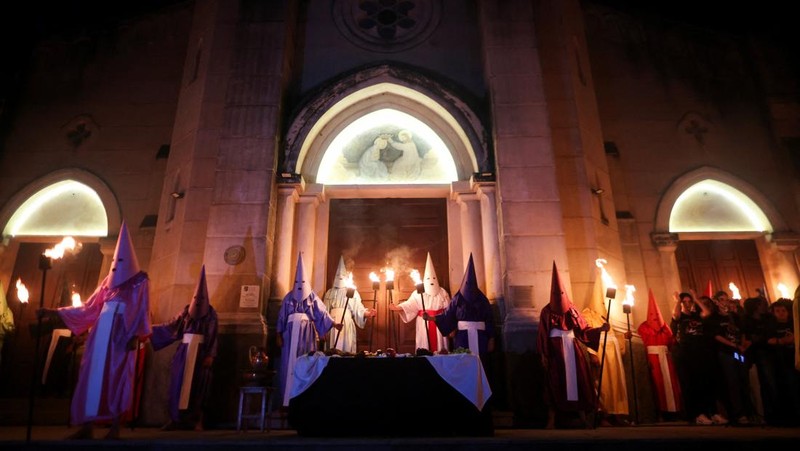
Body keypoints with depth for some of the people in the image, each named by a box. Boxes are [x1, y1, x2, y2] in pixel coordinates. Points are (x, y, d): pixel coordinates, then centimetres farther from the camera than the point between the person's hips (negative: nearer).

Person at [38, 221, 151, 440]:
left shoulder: (140, 281, 4)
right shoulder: (109, 280, 18)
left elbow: (142, 311, -2)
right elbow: (89, 308, 18)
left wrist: (136, 335, -12)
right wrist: (55, 312, 15)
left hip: (122, 336, -5)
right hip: (101, 334, 5)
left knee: (118, 379, -5)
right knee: (93, 376, 3)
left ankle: (115, 428, 2)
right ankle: (86, 427, 11)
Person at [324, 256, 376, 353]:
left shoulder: (352, 291, 10)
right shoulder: (330, 292, 18)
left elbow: (358, 308, 0)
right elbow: (325, 310, 14)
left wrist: (365, 313, -19)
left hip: (346, 322, -2)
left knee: (346, 346, -7)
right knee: (332, 352, -1)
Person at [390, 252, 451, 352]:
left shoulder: (442, 292, 6)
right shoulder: (418, 293, 1)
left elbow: (448, 309, 4)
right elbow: (410, 304, -7)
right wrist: (397, 308, -24)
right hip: (424, 323, -1)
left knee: (439, 344, 1)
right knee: (425, 344, 0)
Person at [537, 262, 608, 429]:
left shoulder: (572, 310, 8)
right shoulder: (547, 311, 0)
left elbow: (584, 329, 3)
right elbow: (543, 334, -2)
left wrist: (600, 329, -12)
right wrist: (543, 355, -7)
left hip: (572, 348, 3)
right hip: (555, 350, -3)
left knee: (578, 380, 1)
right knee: (555, 383, -3)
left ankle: (583, 418, 9)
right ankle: (551, 420, 2)